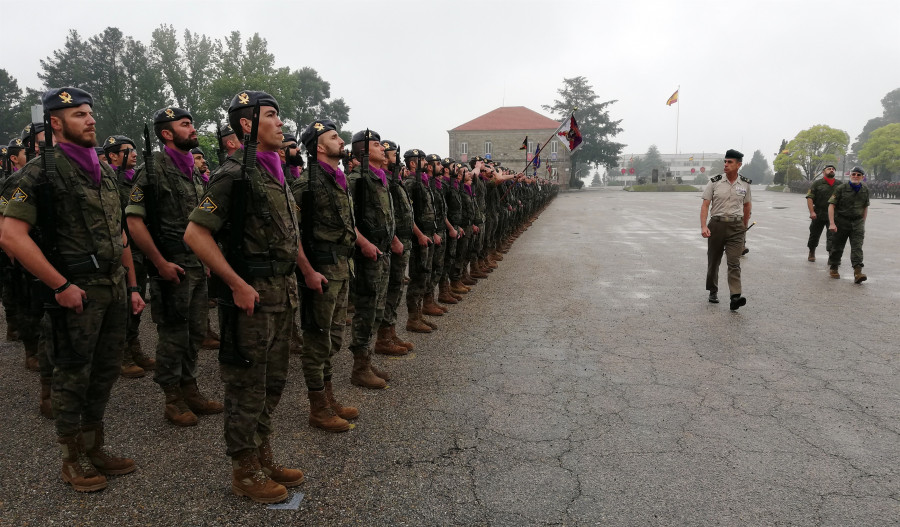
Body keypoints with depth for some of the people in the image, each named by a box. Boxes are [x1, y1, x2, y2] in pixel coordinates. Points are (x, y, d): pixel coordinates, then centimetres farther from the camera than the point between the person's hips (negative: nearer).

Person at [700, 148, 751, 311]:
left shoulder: (745, 184, 5)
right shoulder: (714, 182, -2)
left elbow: (747, 205, 18)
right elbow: (705, 205, -5)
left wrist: (745, 226, 22)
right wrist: (703, 226, -17)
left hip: (736, 226, 0)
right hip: (716, 224, 0)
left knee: (734, 262, -10)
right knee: (713, 261, 10)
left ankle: (736, 297, -17)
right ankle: (713, 291, 28)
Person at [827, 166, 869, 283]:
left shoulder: (865, 189, 7)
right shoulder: (841, 188, -7)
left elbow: (865, 207, 17)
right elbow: (831, 205, -11)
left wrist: (863, 223, 14)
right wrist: (832, 223, -18)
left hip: (857, 222, 3)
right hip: (841, 221, -3)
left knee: (857, 247, -9)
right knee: (837, 246, 6)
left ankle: (857, 273, -16)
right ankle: (833, 268, 24)